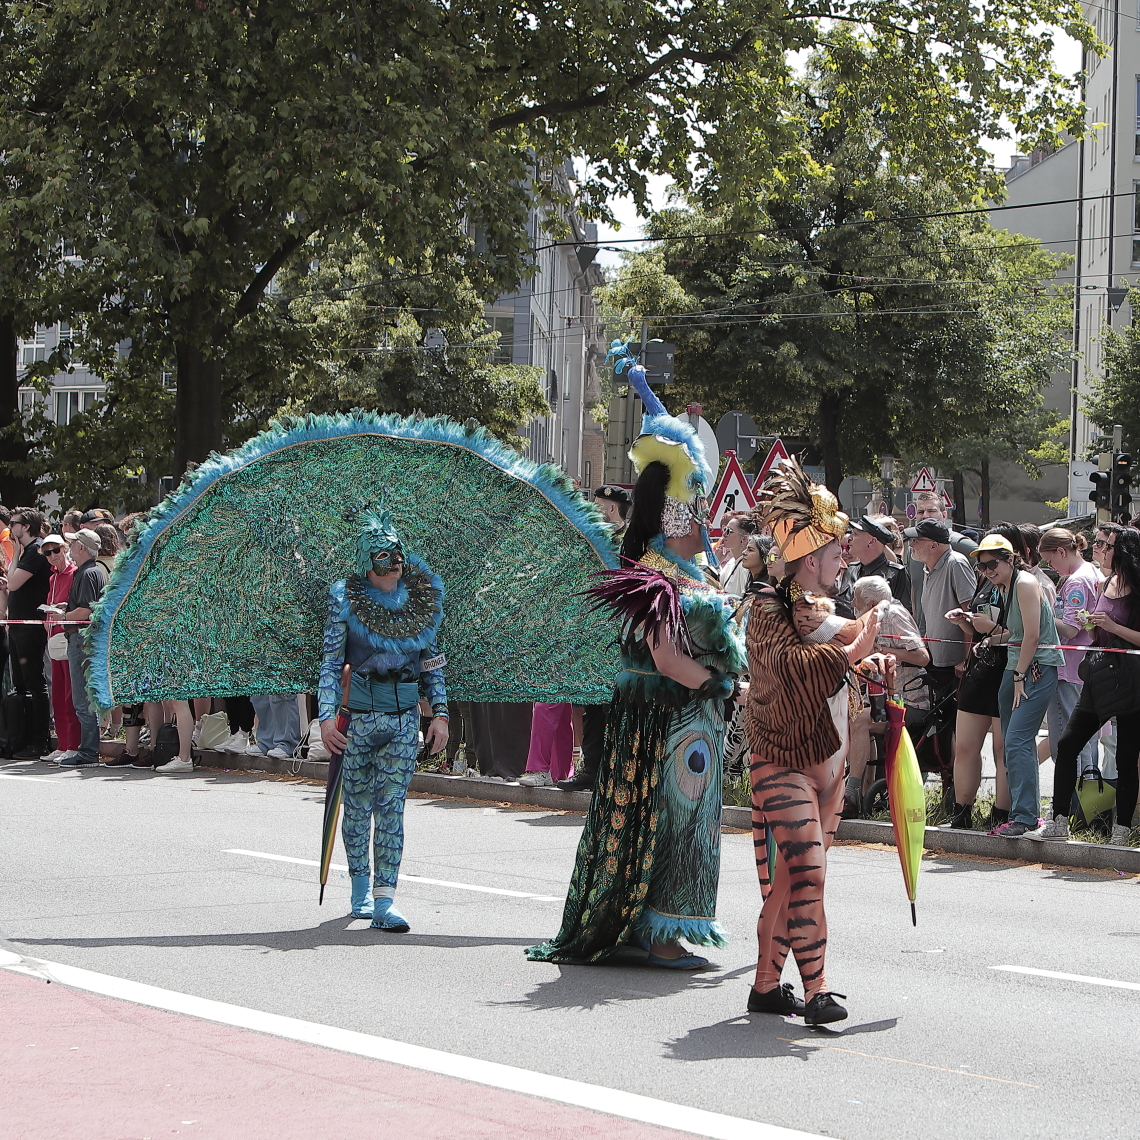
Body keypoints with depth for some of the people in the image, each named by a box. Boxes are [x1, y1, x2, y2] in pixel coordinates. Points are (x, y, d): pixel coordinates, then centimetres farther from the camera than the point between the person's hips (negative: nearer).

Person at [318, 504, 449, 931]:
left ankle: (383, 900, -9)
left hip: (404, 717, 2)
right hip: (357, 715, -1)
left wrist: (440, 713, 6)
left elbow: (431, 661, 14)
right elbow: (330, 662, -5)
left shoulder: (421, 599, 6)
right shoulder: (346, 599, -3)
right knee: (358, 805, 7)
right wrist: (327, 716, -17)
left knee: (391, 806, -6)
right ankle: (361, 891, 25)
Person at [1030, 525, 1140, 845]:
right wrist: (1093, 623, 4)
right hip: (1099, 677, 8)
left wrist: (1113, 626, -20)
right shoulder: (1107, 583, 13)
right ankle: (1059, 821, 8)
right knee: (1067, 745, 3)